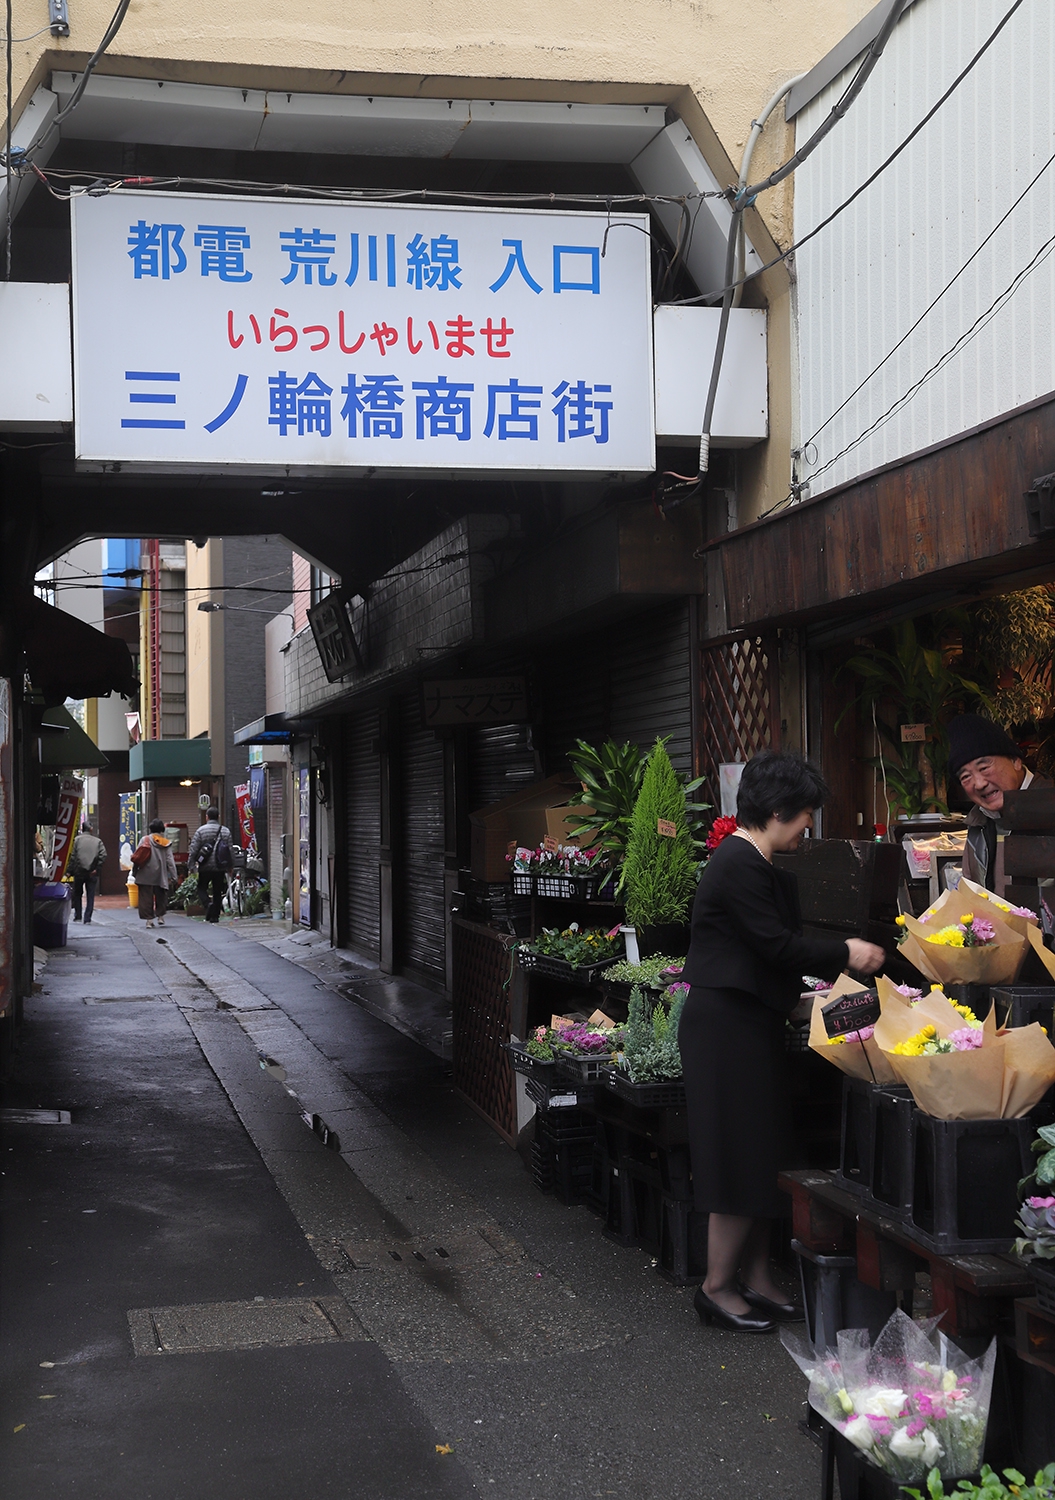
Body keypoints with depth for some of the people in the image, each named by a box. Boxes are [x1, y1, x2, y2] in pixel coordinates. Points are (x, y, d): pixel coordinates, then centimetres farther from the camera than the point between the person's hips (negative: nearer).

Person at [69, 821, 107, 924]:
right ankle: (87, 918, 2)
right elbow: (103, 856, -9)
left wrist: (70, 871, -3)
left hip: (79, 872, 0)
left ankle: (77, 916, 16)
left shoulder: (77, 839, -1)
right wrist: (97, 869, -5)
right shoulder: (98, 841, 2)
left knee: (77, 894, 17)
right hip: (92, 873, 1)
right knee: (90, 896, 6)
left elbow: (72, 856, -7)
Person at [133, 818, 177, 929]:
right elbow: (170, 861, 1)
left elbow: (137, 857, -7)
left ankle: (149, 919, 1)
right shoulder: (166, 843, 3)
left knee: (146, 897, 3)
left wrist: (134, 870, 2)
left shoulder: (145, 840, -2)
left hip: (146, 875, -2)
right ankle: (160, 916, 17)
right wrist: (173, 877, 4)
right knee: (161, 896, 18)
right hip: (160, 876, 2)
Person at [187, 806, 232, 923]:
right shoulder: (226, 831, 3)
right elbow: (230, 851, 7)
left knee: (201, 889, 11)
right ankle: (215, 915, 10)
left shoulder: (200, 830, -5)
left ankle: (208, 903, -12)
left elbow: (193, 850, -6)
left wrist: (190, 866, 0)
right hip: (220, 868, 3)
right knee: (217, 892, 11)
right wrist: (229, 868, 15)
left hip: (205, 867, -3)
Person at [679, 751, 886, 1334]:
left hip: (750, 1022, 11)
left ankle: (756, 1279, 20)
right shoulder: (739, 865, -18)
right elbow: (775, 944, -19)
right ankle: (718, 1287, 5)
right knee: (741, 1154, -4)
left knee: (759, 1154, 13)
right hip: (727, 1025, -11)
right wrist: (845, 953, -8)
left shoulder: (756, 865, 14)